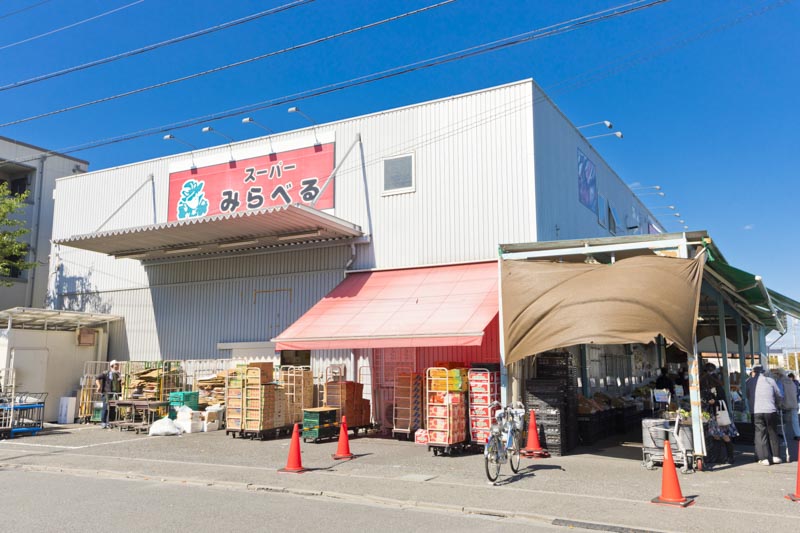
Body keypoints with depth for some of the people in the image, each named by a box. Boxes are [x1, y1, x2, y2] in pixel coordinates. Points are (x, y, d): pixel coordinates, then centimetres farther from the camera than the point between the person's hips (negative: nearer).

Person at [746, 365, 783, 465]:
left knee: (760, 434, 4)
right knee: (773, 433, 15)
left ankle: (764, 458, 0)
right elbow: (779, 396, 11)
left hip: (756, 412, 0)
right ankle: (775, 456, 19)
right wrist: (776, 404, 29)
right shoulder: (770, 380, 5)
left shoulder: (749, 382, 5)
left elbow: (747, 396, 10)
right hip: (770, 411, 1)